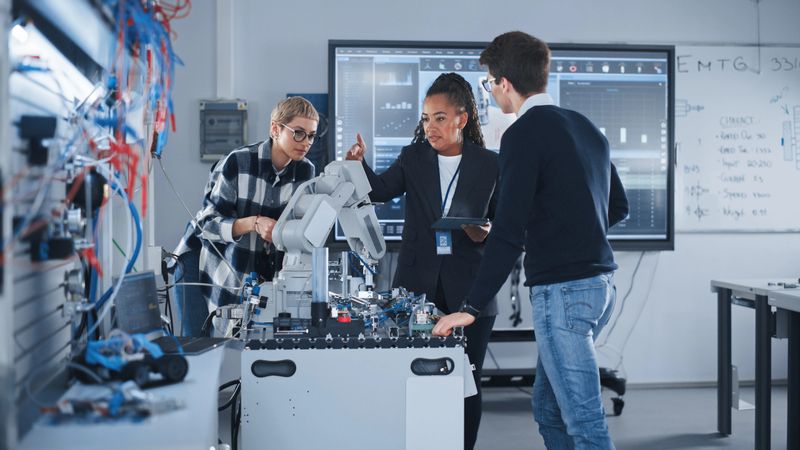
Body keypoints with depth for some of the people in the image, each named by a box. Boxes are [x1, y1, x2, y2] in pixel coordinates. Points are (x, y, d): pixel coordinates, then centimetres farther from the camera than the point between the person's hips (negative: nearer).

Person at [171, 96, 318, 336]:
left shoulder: (305, 171, -6)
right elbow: (208, 223, -20)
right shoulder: (237, 163, -20)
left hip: (259, 269, 4)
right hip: (204, 263, -4)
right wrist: (253, 223, -36)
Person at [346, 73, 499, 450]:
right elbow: (381, 190, -10)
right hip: (417, 285, 1)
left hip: (468, 290, -1)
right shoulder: (413, 158, 7)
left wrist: (487, 233, -13)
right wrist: (359, 165, -28)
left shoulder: (488, 164, 3)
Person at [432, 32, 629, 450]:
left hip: (563, 289, -9)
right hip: (599, 282, 9)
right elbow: (618, 207, 20)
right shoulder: (585, 127, 13)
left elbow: (508, 232, -18)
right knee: (548, 407, 19)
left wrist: (471, 308, -14)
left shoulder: (523, 135, -12)